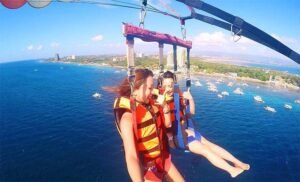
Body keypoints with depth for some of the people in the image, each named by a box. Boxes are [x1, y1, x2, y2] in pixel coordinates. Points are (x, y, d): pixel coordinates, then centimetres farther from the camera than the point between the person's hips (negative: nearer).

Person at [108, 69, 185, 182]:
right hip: (147, 168, -6)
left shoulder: (150, 104, -7)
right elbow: (131, 157, -34)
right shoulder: (128, 118, -28)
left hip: (163, 159, 7)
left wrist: (165, 107, -10)